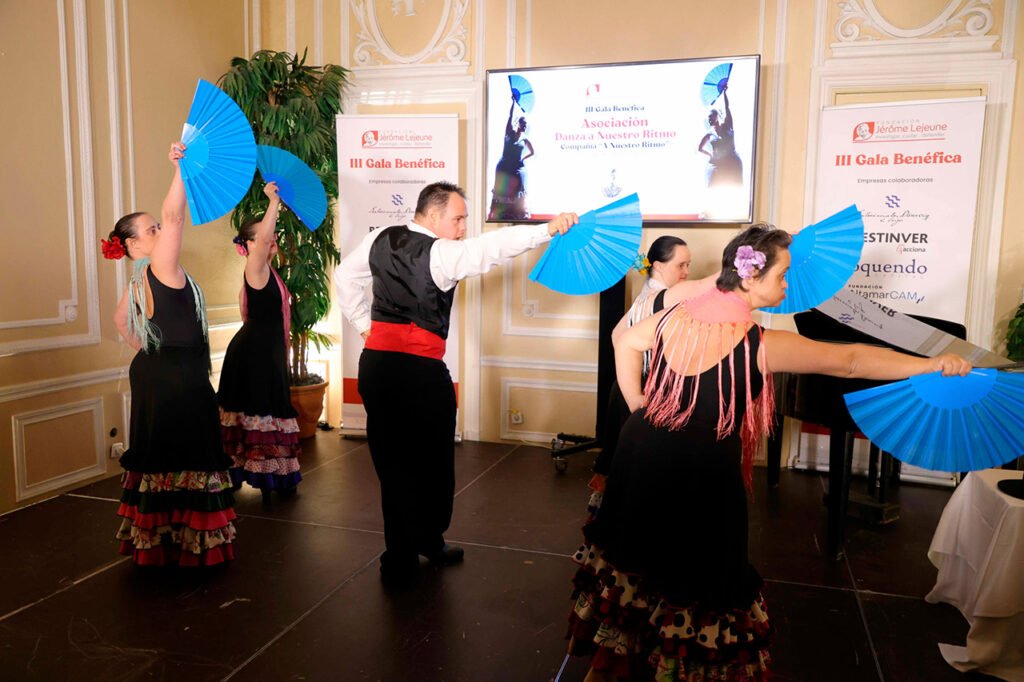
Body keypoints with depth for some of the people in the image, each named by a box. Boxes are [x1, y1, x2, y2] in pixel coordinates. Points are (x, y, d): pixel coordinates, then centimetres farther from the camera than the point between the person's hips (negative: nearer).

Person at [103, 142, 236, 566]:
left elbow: (121, 321, 25)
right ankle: (188, 545, 5)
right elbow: (173, 217, -27)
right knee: (184, 463, -3)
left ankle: (155, 541, 28)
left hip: (155, 377, 10)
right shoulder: (160, 270, -16)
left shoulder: (138, 284, 11)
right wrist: (181, 170, -30)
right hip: (179, 384, -10)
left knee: (161, 459, 16)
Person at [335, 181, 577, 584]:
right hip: (419, 370, -7)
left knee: (391, 460, 13)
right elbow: (493, 246, -25)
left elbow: (345, 276, 20)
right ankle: (428, 542, 27)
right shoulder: (440, 254, -12)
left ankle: (401, 557, 23)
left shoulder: (380, 240, 10)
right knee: (431, 461, 12)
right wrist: (548, 230, -28)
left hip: (375, 363, 7)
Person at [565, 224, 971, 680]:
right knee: (697, 571, 12)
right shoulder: (759, 345, -18)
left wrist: (638, 408, 17)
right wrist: (931, 365, -8)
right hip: (701, 475, -6)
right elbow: (848, 361, -16)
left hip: (644, 453, 7)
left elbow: (626, 343, 15)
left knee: (636, 550, 23)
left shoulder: (675, 315, -1)